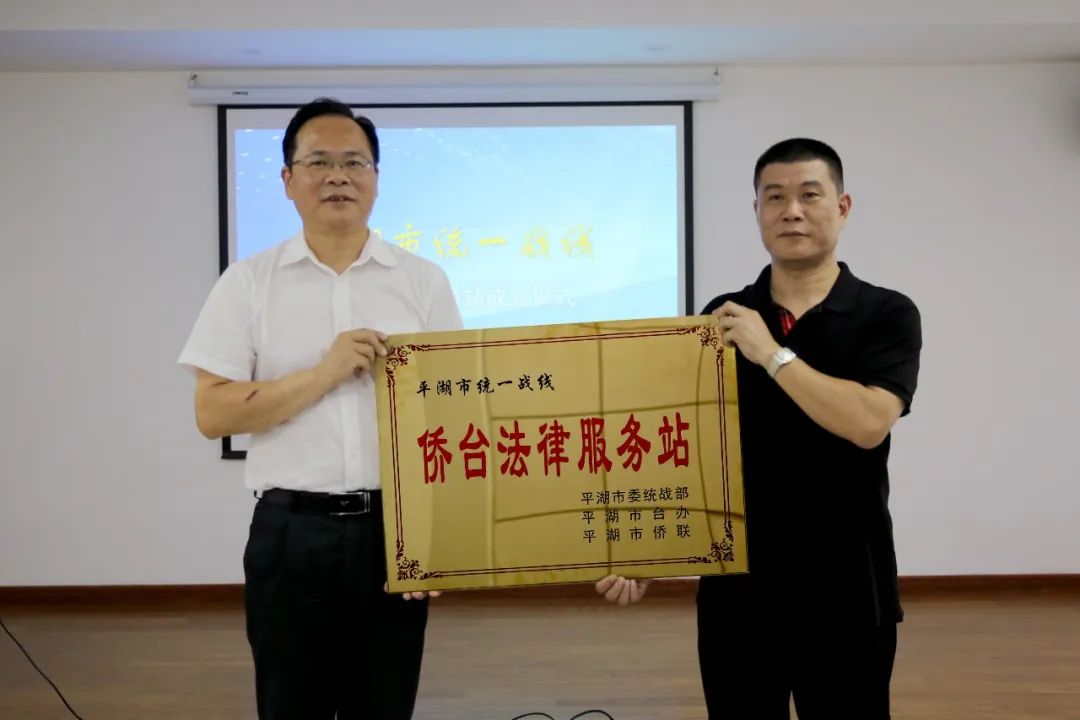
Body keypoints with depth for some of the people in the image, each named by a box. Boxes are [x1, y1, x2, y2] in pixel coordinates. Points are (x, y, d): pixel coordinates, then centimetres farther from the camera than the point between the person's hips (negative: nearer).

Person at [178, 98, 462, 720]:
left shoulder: (424, 280, 4)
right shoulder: (249, 282, 1)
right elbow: (213, 413, -4)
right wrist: (325, 372, -15)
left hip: (394, 525, 1)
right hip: (291, 530, 0)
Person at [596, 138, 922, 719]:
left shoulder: (886, 315, -4)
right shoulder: (720, 319, 5)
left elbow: (867, 423, -20)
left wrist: (772, 353, -19)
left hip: (844, 596, -2)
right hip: (734, 591, 3)